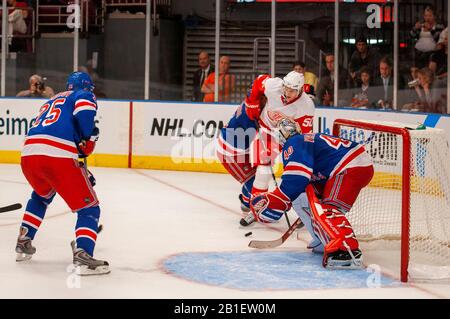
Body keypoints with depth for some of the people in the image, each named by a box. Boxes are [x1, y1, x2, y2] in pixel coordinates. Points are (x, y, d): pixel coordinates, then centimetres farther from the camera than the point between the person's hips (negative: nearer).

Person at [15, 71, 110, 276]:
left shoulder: (50, 102, 37)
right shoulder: (84, 95, 16)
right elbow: (84, 111, -10)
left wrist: (82, 171, 41)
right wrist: (88, 139, 3)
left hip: (28, 153, 7)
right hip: (59, 157, -7)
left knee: (41, 195, 38)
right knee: (88, 207, 2)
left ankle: (23, 243, 35)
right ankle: (83, 255, -18)